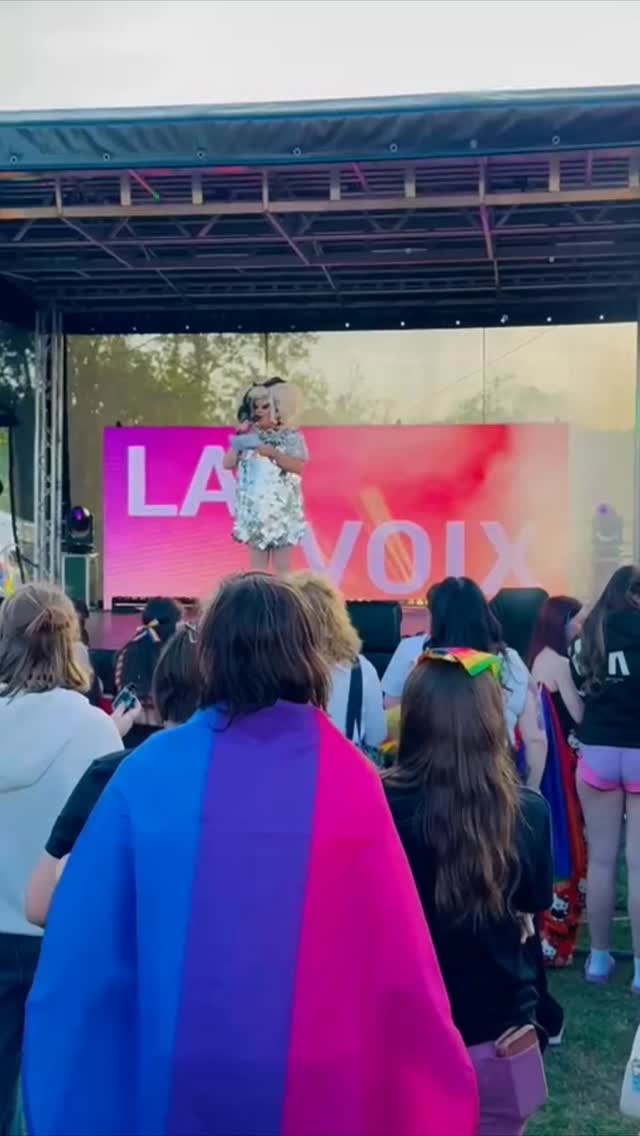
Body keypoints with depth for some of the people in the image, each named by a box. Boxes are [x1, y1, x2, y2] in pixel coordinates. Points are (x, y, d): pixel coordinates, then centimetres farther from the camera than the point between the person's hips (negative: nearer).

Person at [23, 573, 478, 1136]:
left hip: (172, 1083, 1)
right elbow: (399, 963, -9)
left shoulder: (148, 771, -10)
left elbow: (83, 947, -6)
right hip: (316, 1087, 0)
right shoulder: (351, 780, -11)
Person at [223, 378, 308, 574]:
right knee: (257, 564, 5)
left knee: (281, 565, 0)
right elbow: (228, 463, 4)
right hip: (254, 508, 3)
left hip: (281, 508, -3)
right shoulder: (250, 436, 9)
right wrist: (239, 437, -3)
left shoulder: (291, 436, -1)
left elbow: (298, 467, -11)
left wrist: (274, 453, -20)